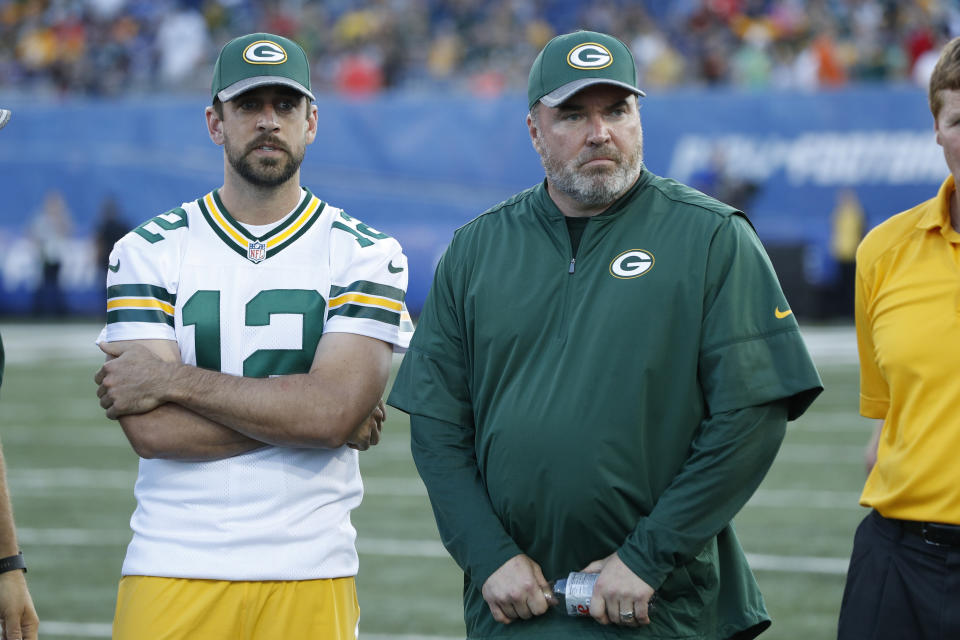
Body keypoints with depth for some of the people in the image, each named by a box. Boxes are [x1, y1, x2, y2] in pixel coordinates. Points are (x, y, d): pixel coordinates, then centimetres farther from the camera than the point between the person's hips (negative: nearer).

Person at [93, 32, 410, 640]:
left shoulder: (366, 254, 3)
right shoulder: (149, 251, 5)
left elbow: (333, 409, -12)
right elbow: (151, 430, -8)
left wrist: (174, 381, -10)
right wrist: (298, 414, -10)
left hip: (310, 576, 0)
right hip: (172, 568, 0)